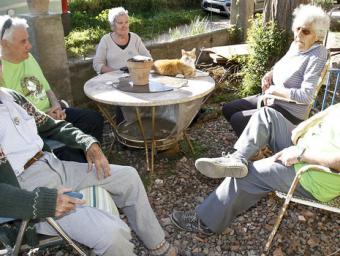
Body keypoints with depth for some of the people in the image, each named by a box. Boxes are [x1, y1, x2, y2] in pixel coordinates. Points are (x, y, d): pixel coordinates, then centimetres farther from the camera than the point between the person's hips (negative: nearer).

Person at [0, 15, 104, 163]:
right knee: (68, 153, -29)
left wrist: (56, 106, -3)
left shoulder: (28, 57, 8)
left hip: (50, 113, 8)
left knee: (95, 119, 2)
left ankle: (87, 161, 14)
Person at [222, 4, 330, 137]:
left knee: (237, 119, -18)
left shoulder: (317, 56, -22)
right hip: (270, 98, 9)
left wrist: (275, 90, -18)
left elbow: (306, 96, -27)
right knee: (227, 109, 8)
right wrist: (270, 74, 1)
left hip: (290, 112, -9)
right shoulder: (296, 45, 2)